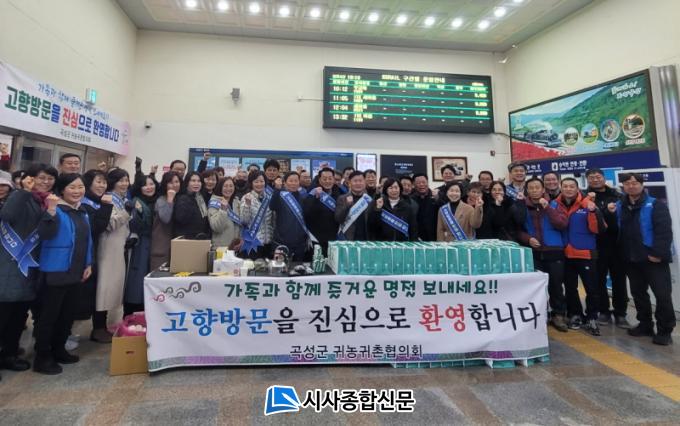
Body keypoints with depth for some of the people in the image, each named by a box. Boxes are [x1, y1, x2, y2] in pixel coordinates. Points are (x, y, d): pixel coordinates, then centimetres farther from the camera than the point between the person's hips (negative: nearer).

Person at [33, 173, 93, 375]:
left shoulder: (83, 213, 10)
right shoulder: (56, 211, -12)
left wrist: (88, 264, 12)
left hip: (75, 272, 8)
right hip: (56, 271, -8)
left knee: (68, 313, 17)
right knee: (49, 314, 3)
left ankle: (58, 350, 32)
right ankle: (42, 358, 16)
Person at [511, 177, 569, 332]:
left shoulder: (553, 204, 3)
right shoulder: (522, 207, 3)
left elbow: (563, 224, -11)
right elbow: (518, 230, 8)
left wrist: (547, 208, -15)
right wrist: (528, 239, -10)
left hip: (554, 252, 0)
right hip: (533, 253, 1)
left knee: (555, 285, 5)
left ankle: (558, 315, 20)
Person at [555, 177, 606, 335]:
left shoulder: (587, 204, -5)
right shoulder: (556, 205, 2)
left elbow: (597, 229, -11)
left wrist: (594, 211, -24)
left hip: (586, 253, -3)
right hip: (565, 254, 3)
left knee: (591, 287, 1)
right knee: (570, 287, 13)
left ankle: (592, 318, 14)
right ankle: (575, 315, 28)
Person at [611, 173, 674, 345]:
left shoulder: (656, 205, -6)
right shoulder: (619, 206, 10)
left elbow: (664, 231, -14)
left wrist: (658, 253, -21)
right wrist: (610, 214, -3)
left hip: (653, 258, -5)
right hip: (631, 259, 6)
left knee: (662, 294, -1)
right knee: (638, 293, 14)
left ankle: (664, 330, 11)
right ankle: (645, 325, 27)